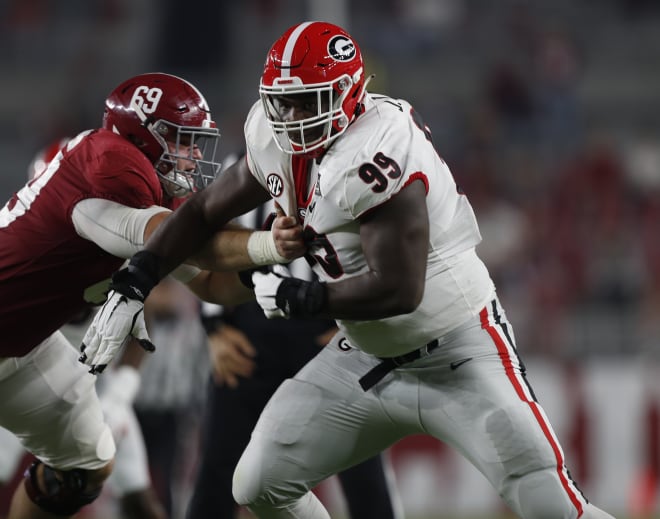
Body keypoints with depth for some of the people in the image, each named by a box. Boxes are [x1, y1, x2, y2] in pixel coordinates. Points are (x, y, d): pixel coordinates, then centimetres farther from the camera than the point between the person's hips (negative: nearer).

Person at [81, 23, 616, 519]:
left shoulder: (374, 157, -29)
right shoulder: (280, 142, -4)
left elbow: (398, 289, -31)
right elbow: (205, 212, 10)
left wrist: (296, 298, -20)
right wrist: (131, 286, 4)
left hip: (459, 360, -8)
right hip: (367, 361, 8)